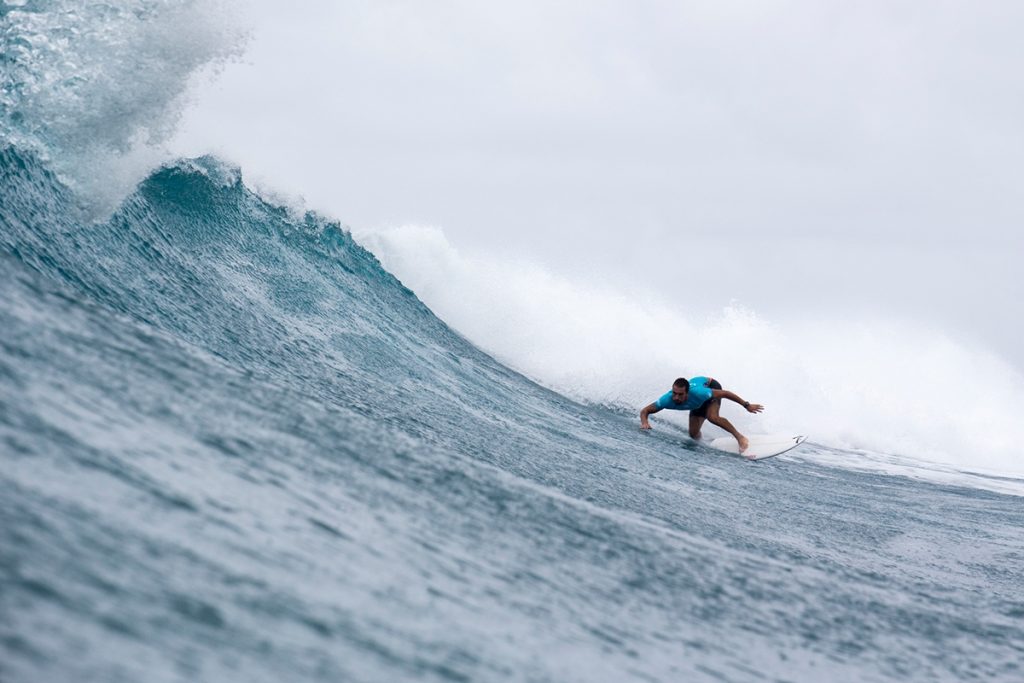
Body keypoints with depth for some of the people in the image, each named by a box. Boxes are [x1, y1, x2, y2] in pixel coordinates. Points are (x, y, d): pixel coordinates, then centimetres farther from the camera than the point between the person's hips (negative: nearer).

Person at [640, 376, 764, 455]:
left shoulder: (696, 393, -45)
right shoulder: (668, 399, -37)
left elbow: (725, 393, -32)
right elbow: (645, 411, -26)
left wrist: (747, 406, -25)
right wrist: (644, 423, -50)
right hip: (698, 404, 5)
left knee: (712, 417, -32)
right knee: (694, 434, 3)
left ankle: (741, 438, -17)